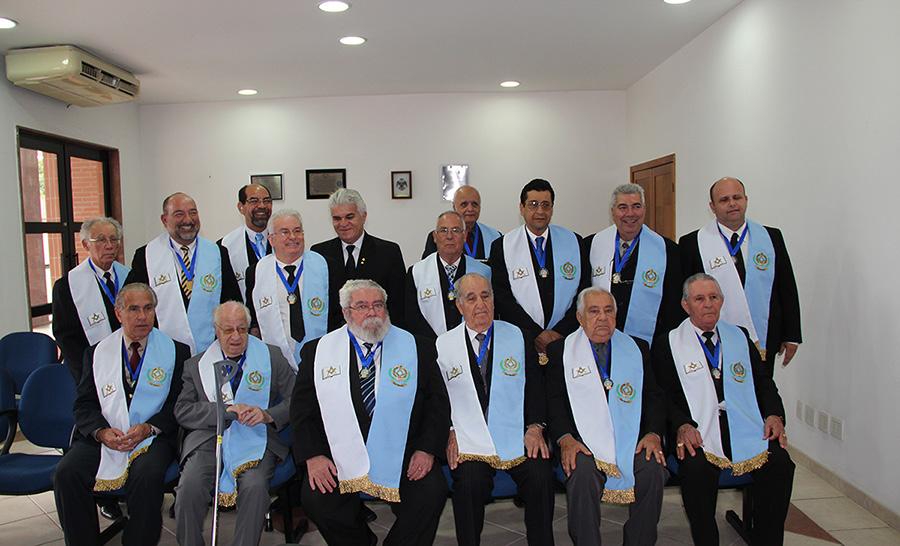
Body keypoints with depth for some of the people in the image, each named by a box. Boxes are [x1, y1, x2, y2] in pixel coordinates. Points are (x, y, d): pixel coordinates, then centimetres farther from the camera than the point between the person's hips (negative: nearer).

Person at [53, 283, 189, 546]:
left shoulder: (176, 351, 6)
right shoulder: (97, 353, 14)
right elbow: (84, 405, 9)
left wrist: (149, 428, -15)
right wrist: (102, 431, -12)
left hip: (152, 436, -3)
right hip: (103, 437, 3)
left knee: (148, 475, -32)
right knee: (66, 473, -22)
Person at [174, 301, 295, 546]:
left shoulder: (272, 357, 13)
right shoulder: (196, 365, 16)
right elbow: (182, 410, 4)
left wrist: (267, 414, -12)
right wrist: (227, 410, -11)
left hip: (255, 439, -1)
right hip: (209, 438, 1)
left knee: (255, 487, -30)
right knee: (190, 487, -26)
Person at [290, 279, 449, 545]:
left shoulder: (417, 348, 5)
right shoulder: (318, 351, 7)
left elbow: (438, 402, 5)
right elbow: (302, 407, 6)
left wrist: (427, 449, -8)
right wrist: (312, 455, -8)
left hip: (402, 454, 0)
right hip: (342, 455, 1)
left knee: (431, 492, -24)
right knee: (315, 497, -23)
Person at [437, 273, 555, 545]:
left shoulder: (517, 337, 9)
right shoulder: (444, 344, 7)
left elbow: (535, 386, 9)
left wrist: (534, 426, -5)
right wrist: (450, 432, -7)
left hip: (516, 434, 1)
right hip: (469, 439, -1)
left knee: (540, 475, -23)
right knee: (469, 480, -28)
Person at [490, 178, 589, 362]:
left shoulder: (573, 242, 5)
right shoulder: (502, 246, -1)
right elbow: (501, 296, -7)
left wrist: (561, 331, -8)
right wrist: (536, 334, -12)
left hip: (566, 337, 2)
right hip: (520, 341, -1)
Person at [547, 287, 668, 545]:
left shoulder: (638, 348, 18)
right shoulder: (560, 350, 11)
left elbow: (654, 396, 12)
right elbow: (553, 399, 2)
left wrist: (654, 434, -6)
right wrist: (565, 438, -15)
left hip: (632, 437, 2)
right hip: (584, 440, -2)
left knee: (653, 470, -26)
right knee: (581, 472, -31)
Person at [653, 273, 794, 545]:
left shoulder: (740, 336, 21)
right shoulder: (668, 344, 8)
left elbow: (763, 382, 17)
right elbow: (663, 395, -1)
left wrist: (774, 415, -2)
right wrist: (682, 425, -19)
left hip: (745, 427, 4)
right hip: (698, 430, -3)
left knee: (780, 463, -23)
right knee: (697, 468, -32)